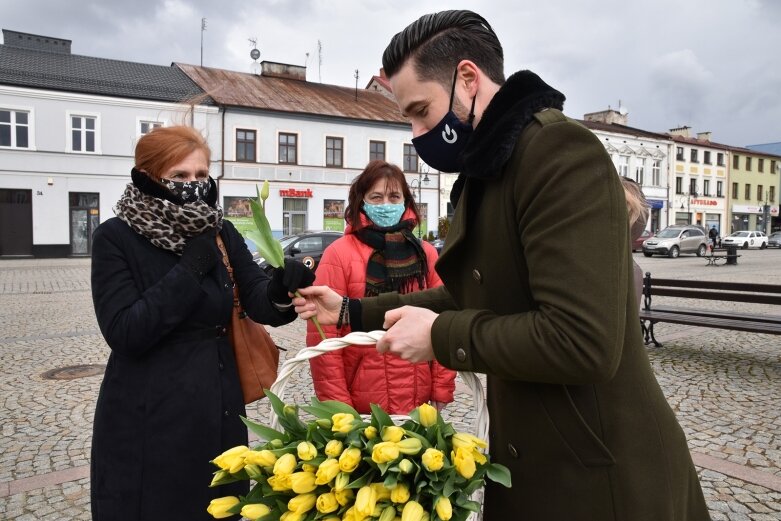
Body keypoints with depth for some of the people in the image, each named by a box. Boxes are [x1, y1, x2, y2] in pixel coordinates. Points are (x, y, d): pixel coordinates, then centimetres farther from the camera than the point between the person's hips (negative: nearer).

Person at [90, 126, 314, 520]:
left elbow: (258, 301, -9)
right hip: (147, 424, -4)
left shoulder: (220, 233, 2)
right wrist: (190, 269, -21)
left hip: (219, 412, 4)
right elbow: (124, 332, -19)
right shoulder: (116, 238, -10)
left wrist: (283, 288, -31)